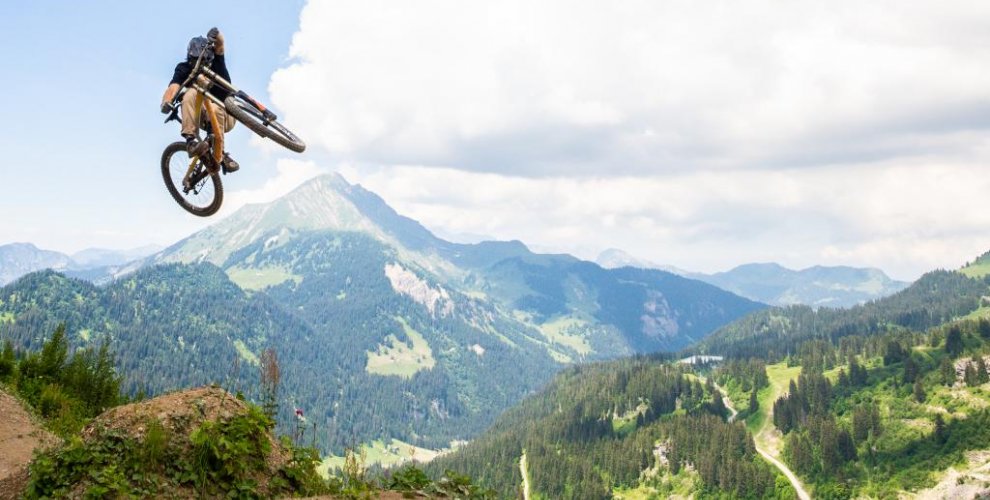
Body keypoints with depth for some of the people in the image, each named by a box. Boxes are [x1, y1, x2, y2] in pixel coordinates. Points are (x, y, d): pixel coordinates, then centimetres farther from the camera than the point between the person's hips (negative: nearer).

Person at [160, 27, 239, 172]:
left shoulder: (215, 61, -6)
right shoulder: (184, 69, -7)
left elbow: (219, 44, -25)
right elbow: (174, 87, -23)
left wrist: (215, 36, -48)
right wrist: (165, 103, -44)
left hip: (225, 116, -1)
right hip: (201, 113, 1)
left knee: (215, 109, -37)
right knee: (191, 94, -29)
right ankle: (191, 140, -37)